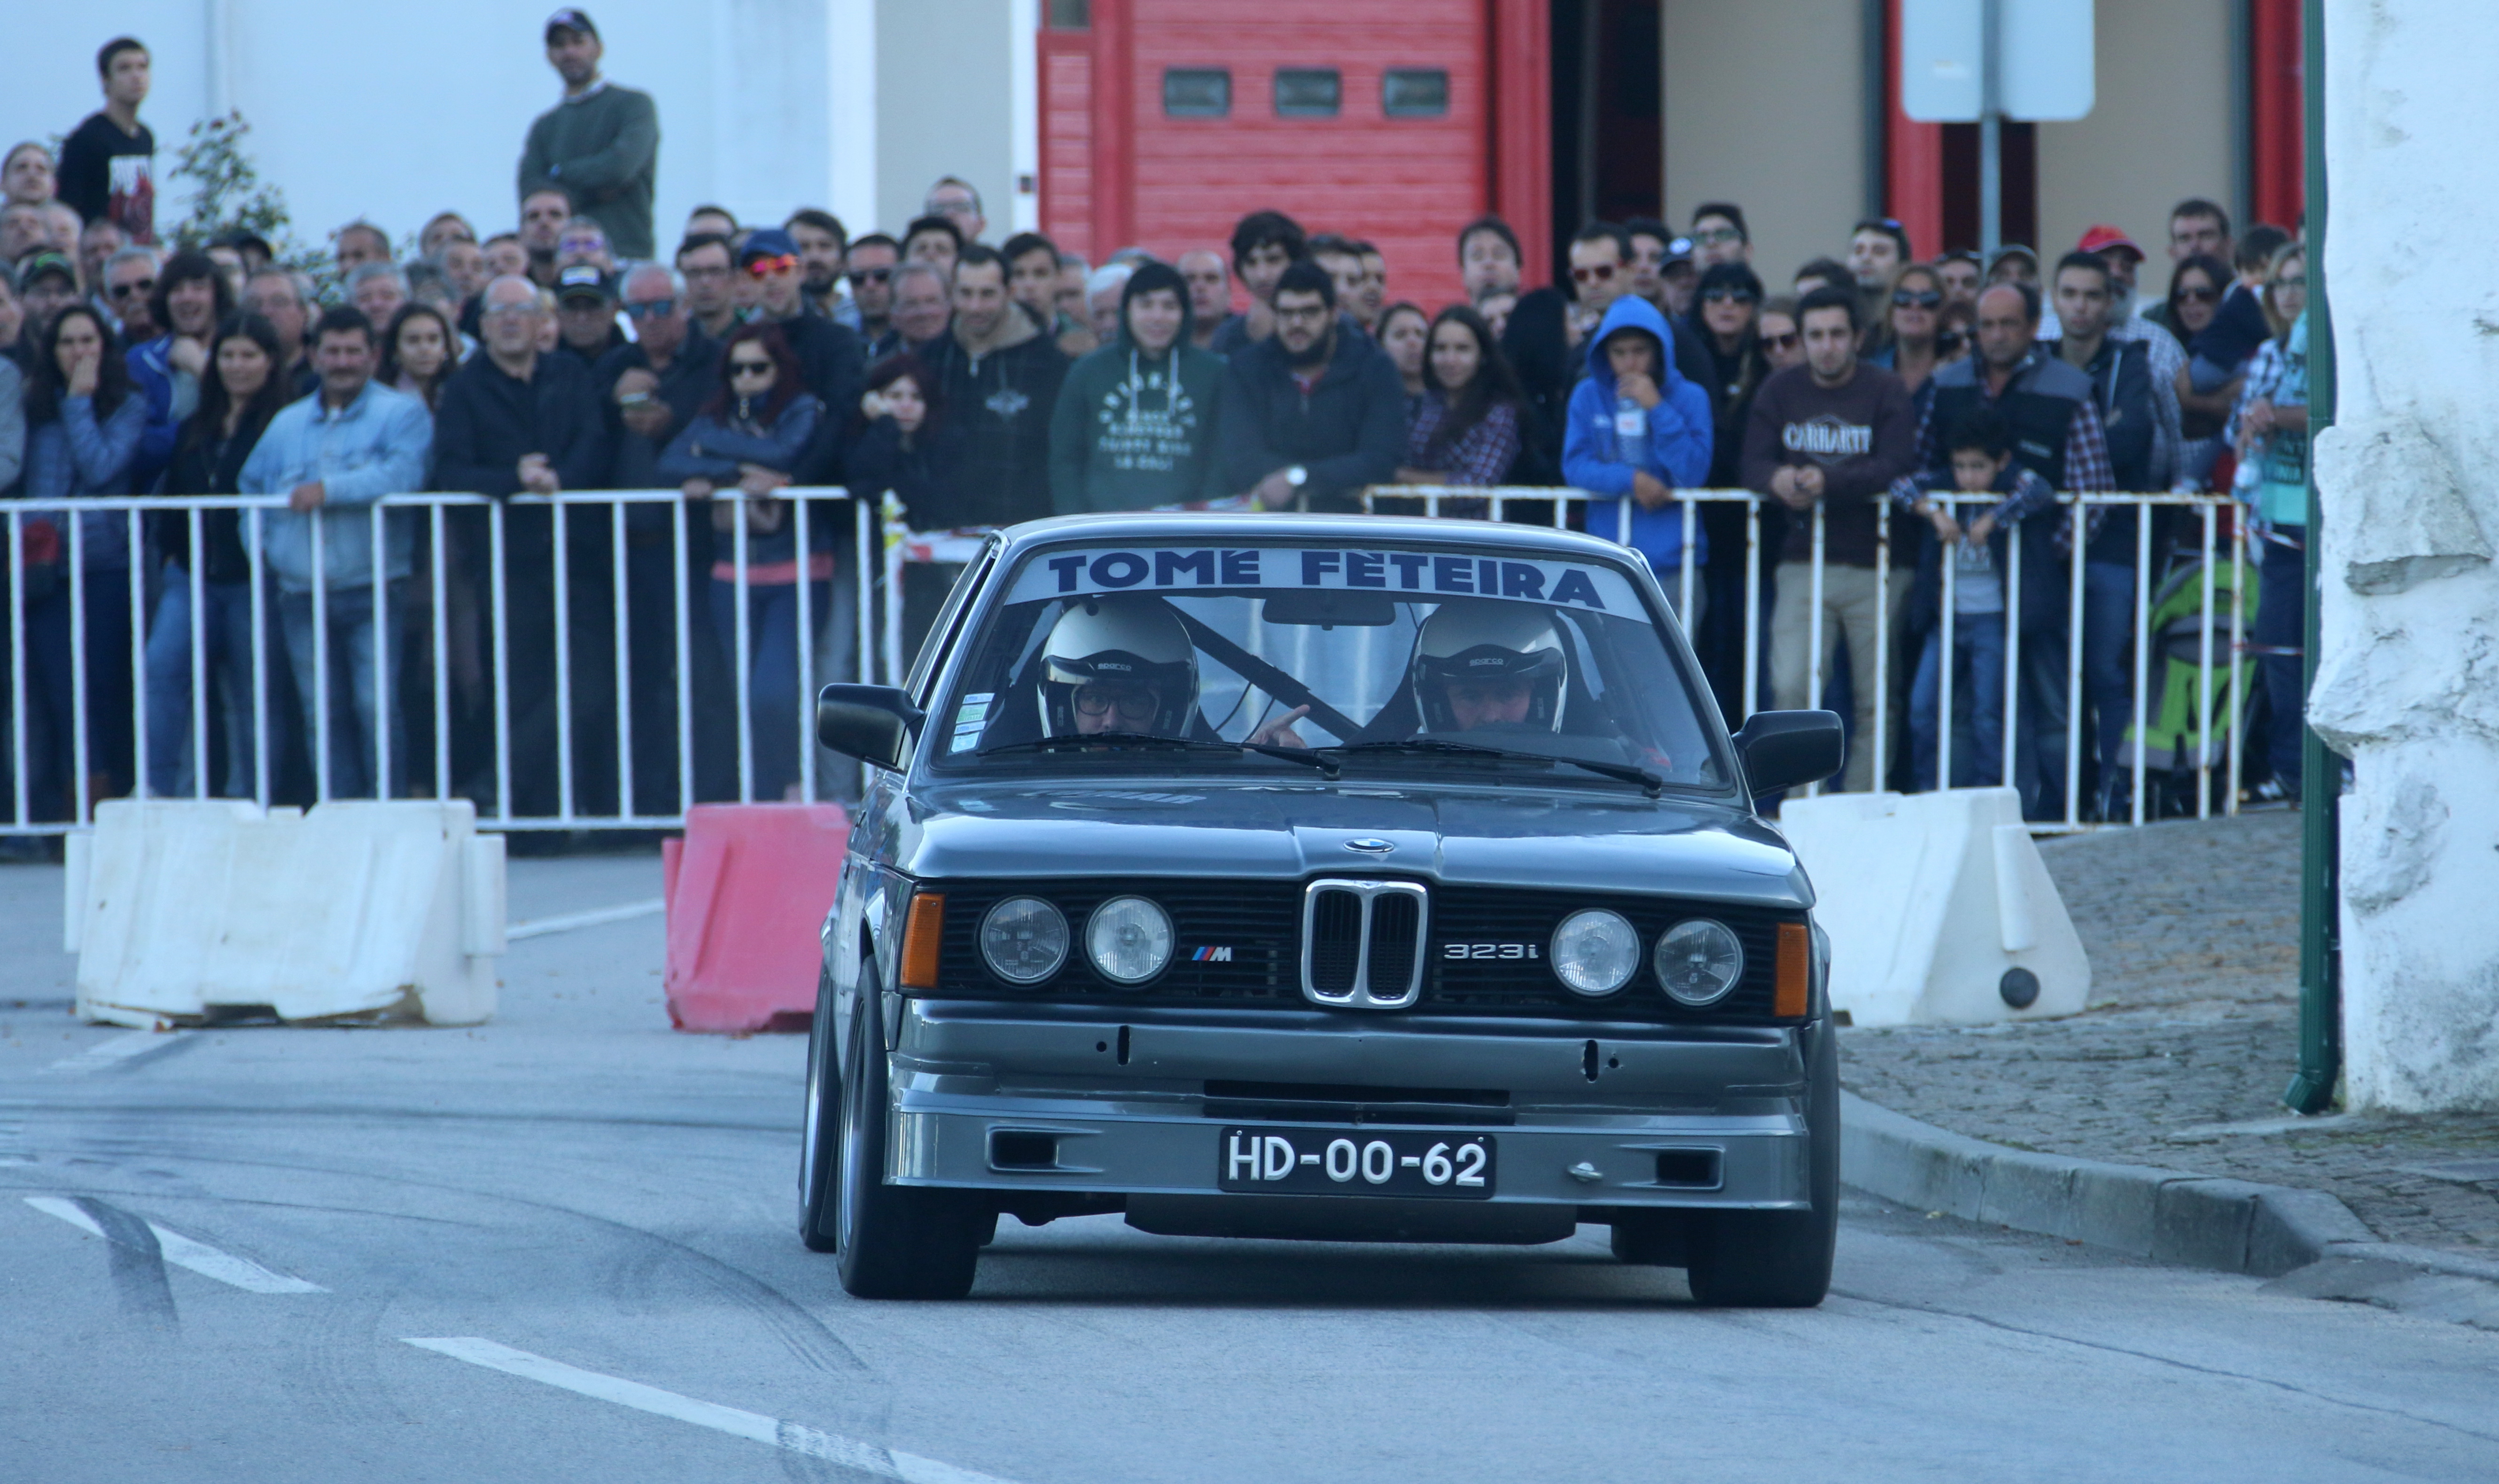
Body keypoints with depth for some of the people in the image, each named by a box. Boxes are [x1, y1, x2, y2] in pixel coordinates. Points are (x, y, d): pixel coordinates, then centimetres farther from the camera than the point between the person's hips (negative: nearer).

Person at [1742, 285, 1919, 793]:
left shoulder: (1885, 391, -1)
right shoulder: (1780, 390, 9)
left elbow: (1897, 466, -14)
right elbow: (1753, 464, 2)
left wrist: (1829, 481, -28)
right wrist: (1778, 478, -23)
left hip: (1874, 565, -2)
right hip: (1804, 561, 2)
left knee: (1876, 699, -1)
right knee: (1791, 689, -11)